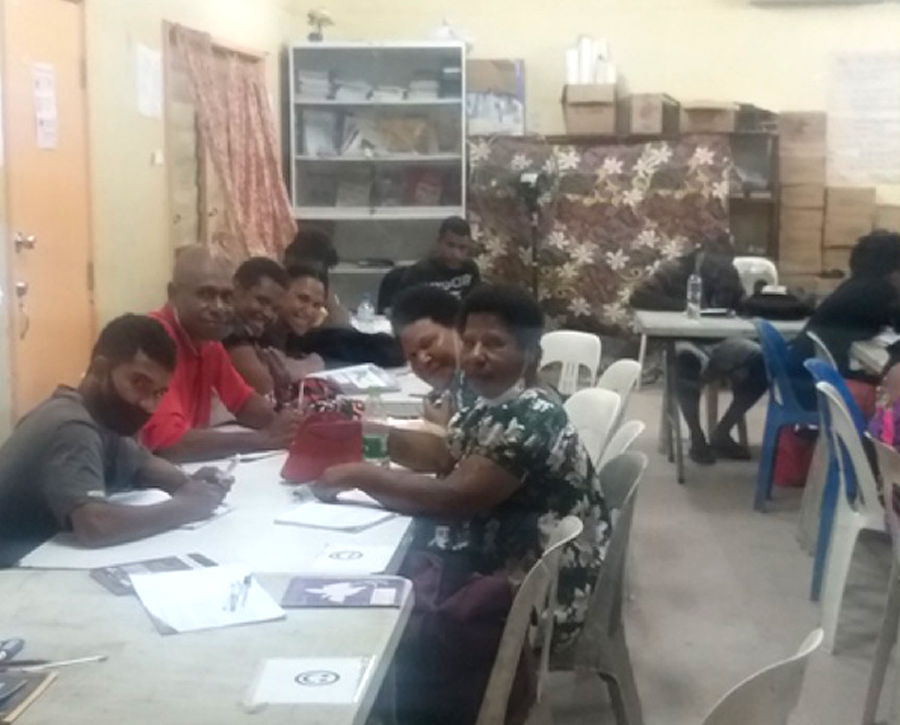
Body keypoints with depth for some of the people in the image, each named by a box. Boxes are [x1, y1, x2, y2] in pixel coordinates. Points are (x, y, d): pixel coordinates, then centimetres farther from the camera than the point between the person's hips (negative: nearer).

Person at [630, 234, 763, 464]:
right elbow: (638, 297, -17)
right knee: (689, 360, -41)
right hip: (685, 342, -5)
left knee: (762, 361, -22)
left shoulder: (729, 274, 9)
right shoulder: (675, 270, -5)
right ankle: (697, 438, -22)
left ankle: (721, 434, -9)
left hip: (720, 343, 5)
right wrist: (683, 306, -21)